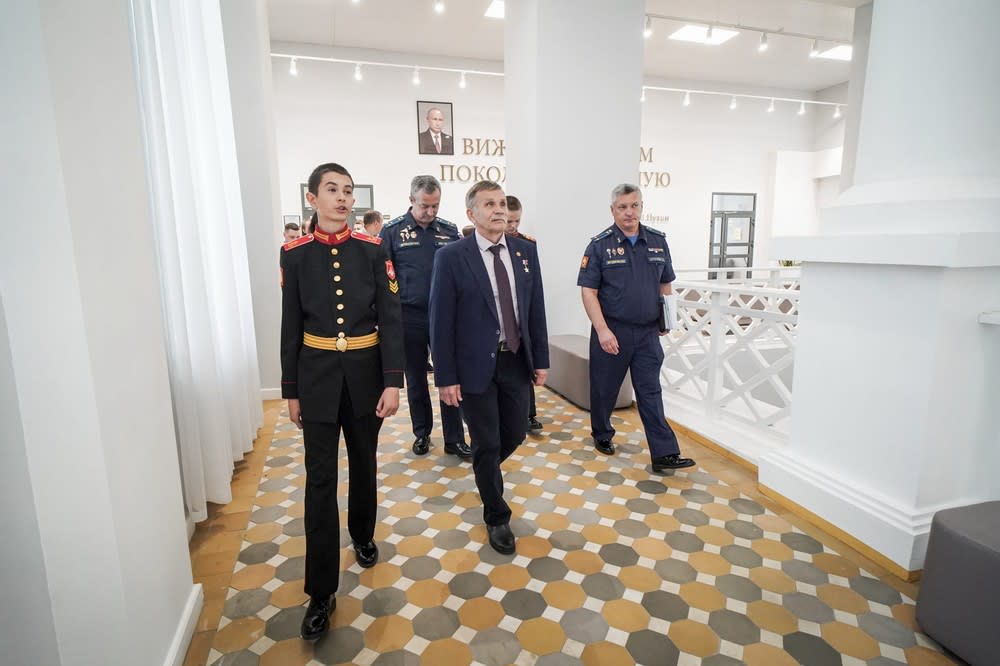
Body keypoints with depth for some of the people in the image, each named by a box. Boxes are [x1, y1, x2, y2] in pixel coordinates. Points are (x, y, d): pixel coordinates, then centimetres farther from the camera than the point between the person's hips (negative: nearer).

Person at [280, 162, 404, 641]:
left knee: (363, 463, 17)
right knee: (320, 479, 2)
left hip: (366, 371, 1)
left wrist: (393, 382, -12)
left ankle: (362, 535, 44)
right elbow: (291, 327, 2)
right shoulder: (295, 254, -2)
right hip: (317, 373, 0)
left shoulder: (373, 250, -3)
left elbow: (390, 318, -6)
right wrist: (291, 390, 3)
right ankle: (321, 592, 14)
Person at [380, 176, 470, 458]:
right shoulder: (392, 231, -3)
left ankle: (455, 439, 16)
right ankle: (422, 434, 29)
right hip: (410, 318, -1)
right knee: (415, 380, 12)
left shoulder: (449, 230, 3)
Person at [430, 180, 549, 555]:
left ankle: (485, 471, 50)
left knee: (514, 435, 15)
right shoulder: (451, 257, -10)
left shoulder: (526, 251, 4)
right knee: (487, 444, 7)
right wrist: (446, 377, -11)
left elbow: (536, 309, 7)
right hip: (475, 365, -4)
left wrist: (541, 359, 7)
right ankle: (497, 518, 29)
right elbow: (441, 321, -10)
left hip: (516, 362, 5)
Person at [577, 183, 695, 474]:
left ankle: (664, 454, 8)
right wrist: (602, 330, -18)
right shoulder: (600, 245, -5)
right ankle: (602, 435, 34)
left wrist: (668, 317, 3)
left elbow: (665, 284, 16)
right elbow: (588, 291, -9)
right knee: (605, 388, 12)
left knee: (650, 391, 4)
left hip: (648, 332, 3)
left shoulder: (658, 241, 7)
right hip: (612, 331, -2)